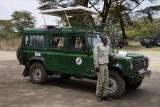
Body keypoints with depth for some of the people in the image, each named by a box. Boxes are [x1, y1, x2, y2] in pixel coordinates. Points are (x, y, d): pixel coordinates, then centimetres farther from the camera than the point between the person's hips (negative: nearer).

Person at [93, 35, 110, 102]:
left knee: (106, 81, 9)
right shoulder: (97, 45, -10)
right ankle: (98, 95, 12)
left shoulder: (107, 46, 13)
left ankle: (104, 95, 20)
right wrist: (96, 66, -17)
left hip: (106, 65, 8)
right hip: (100, 65, -7)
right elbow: (95, 56, -13)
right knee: (100, 81, -3)